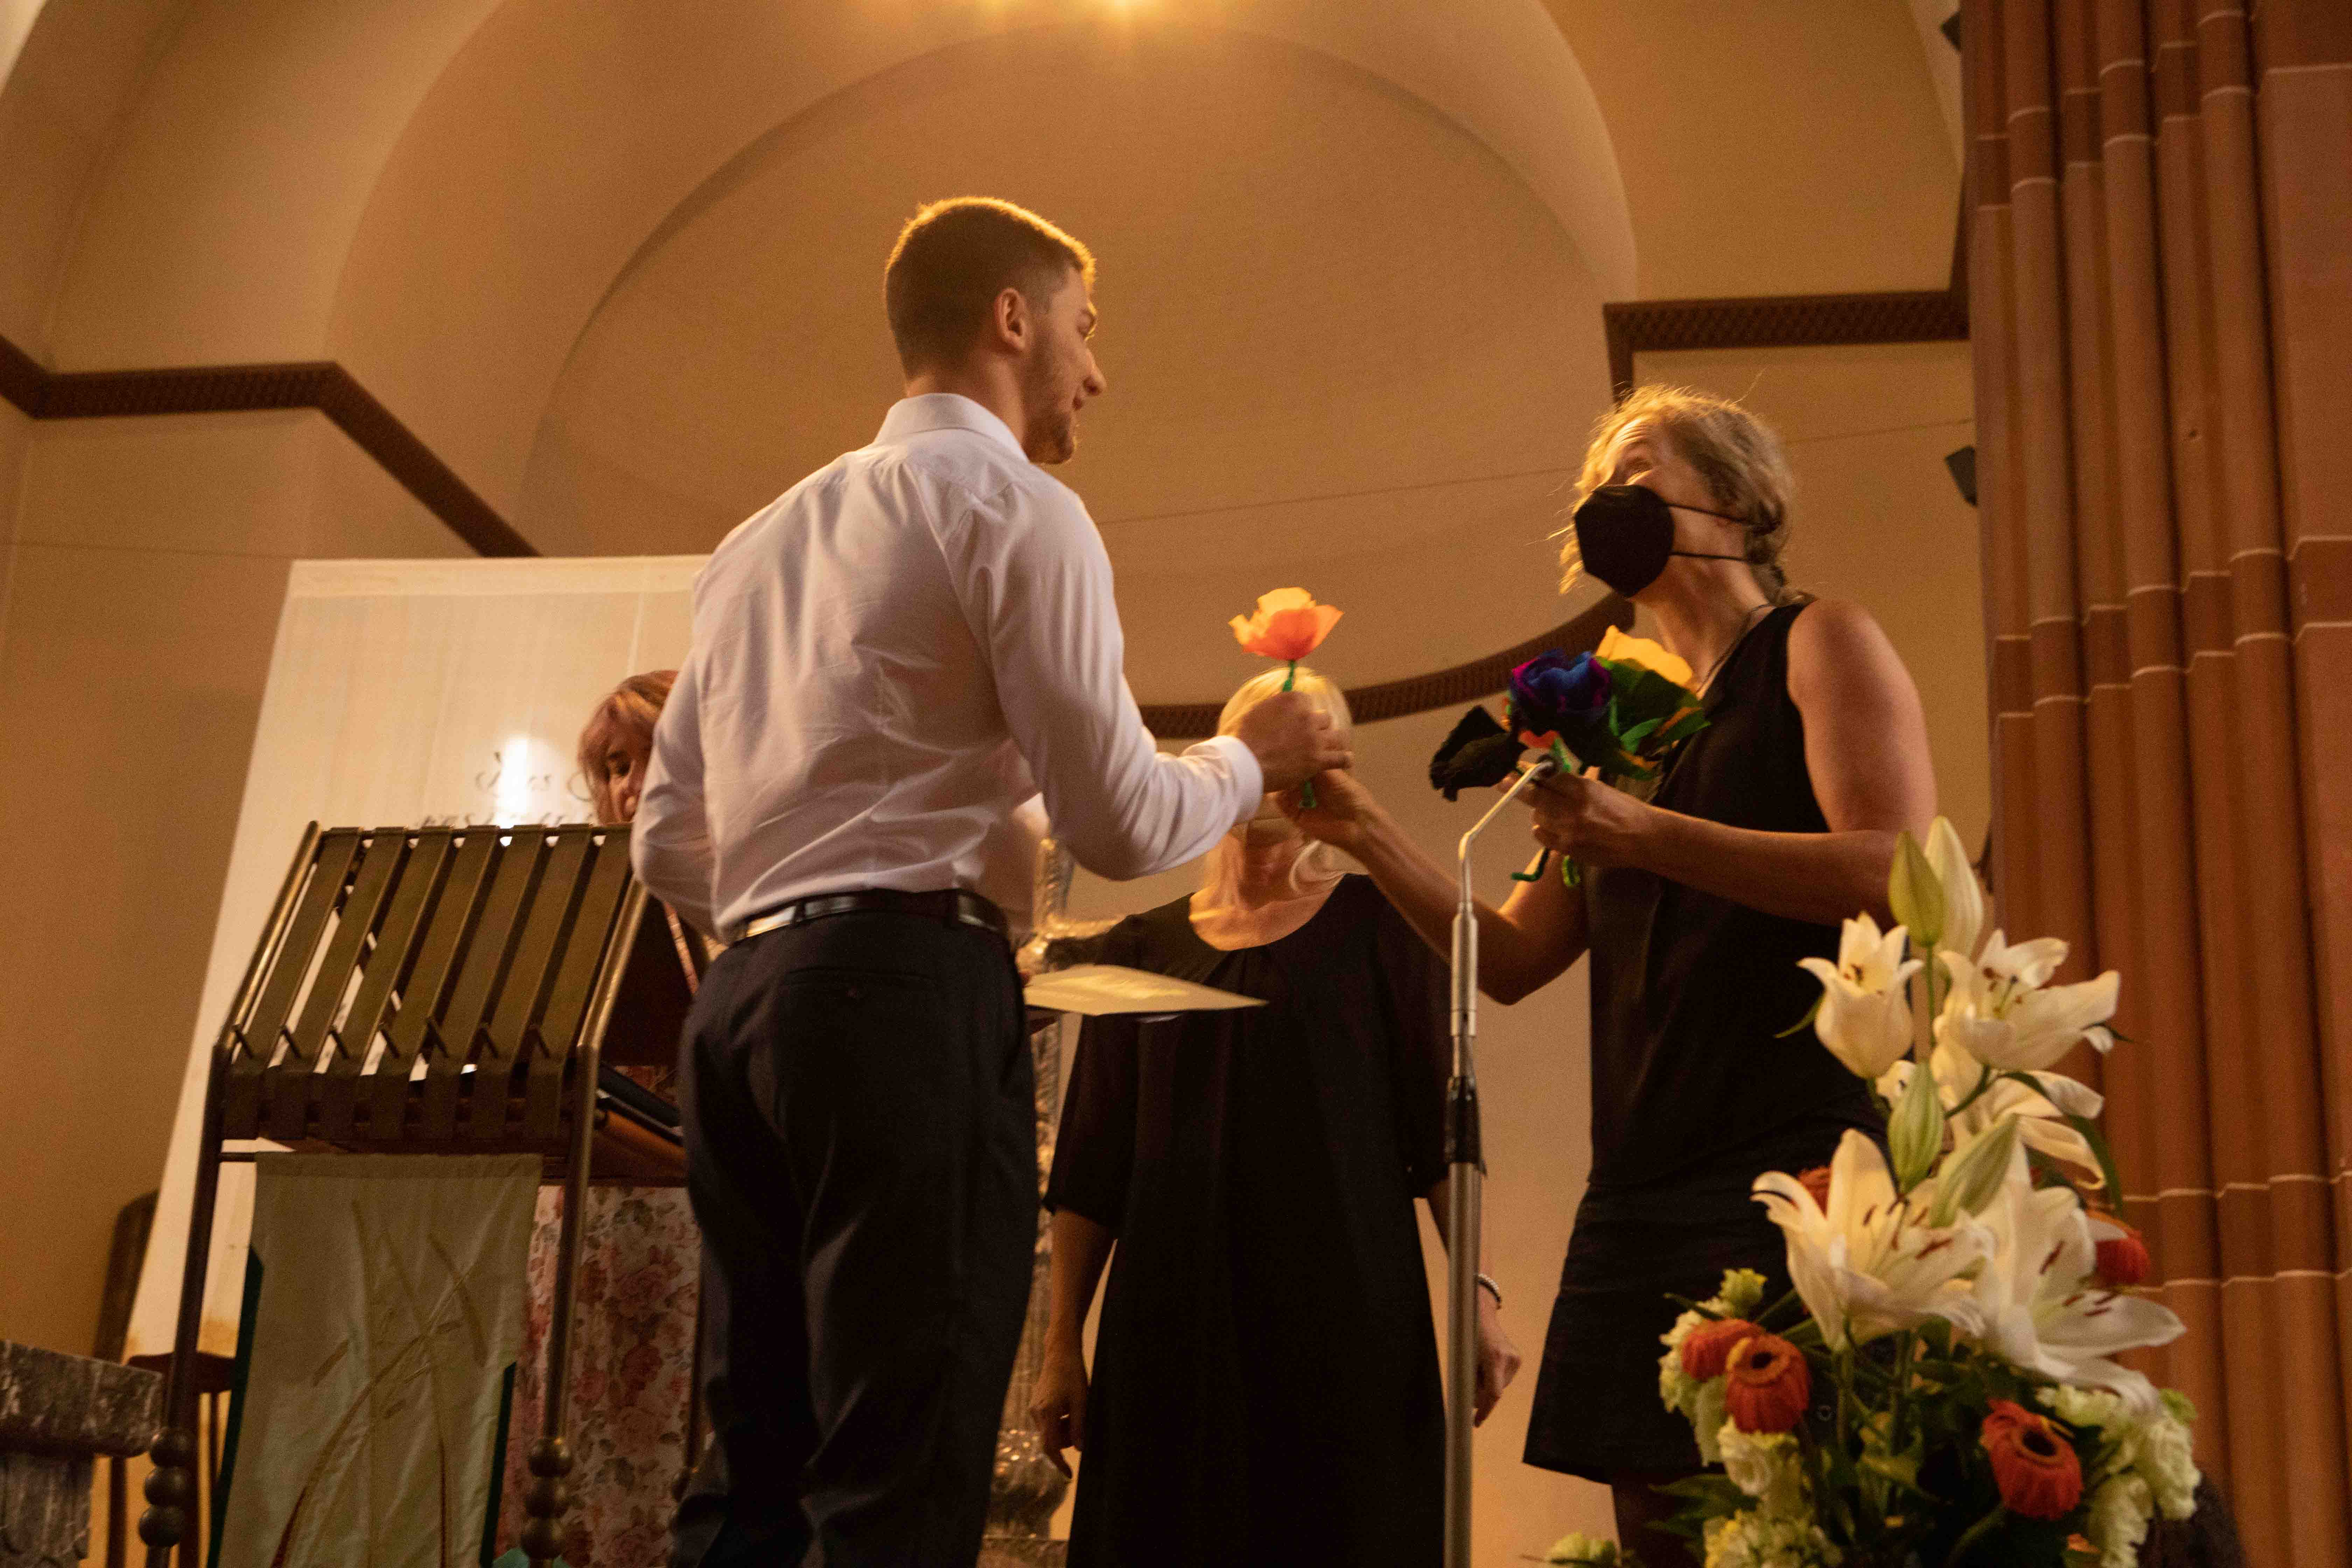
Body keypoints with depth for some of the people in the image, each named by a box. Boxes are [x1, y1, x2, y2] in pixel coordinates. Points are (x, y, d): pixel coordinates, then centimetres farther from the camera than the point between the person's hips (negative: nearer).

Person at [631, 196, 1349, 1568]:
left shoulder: (764, 538, 23)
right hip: (910, 996, -8)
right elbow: (1120, 824, -6)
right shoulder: (1013, 505, 0)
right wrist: (1254, 759, 13)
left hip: (741, 1007, 8)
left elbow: (670, 847, 20)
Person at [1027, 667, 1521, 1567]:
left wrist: (1476, 1289, -11)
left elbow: (1435, 1123, 0)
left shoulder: (1377, 922, 6)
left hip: (1344, 1316, -2)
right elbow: (1093, 1165, 11)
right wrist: (1062, 1342, 7)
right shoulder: (1143, 946, 12)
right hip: (1170, 1316, 2)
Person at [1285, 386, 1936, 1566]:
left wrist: (1647, 835, -17)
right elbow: (1510, 960, 20)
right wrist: (1369, 838, 8)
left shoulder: (1820, 645, 6)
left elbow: (1898, 875, -11)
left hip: (1798, 1170, -6)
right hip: (1647, 1195, 6)